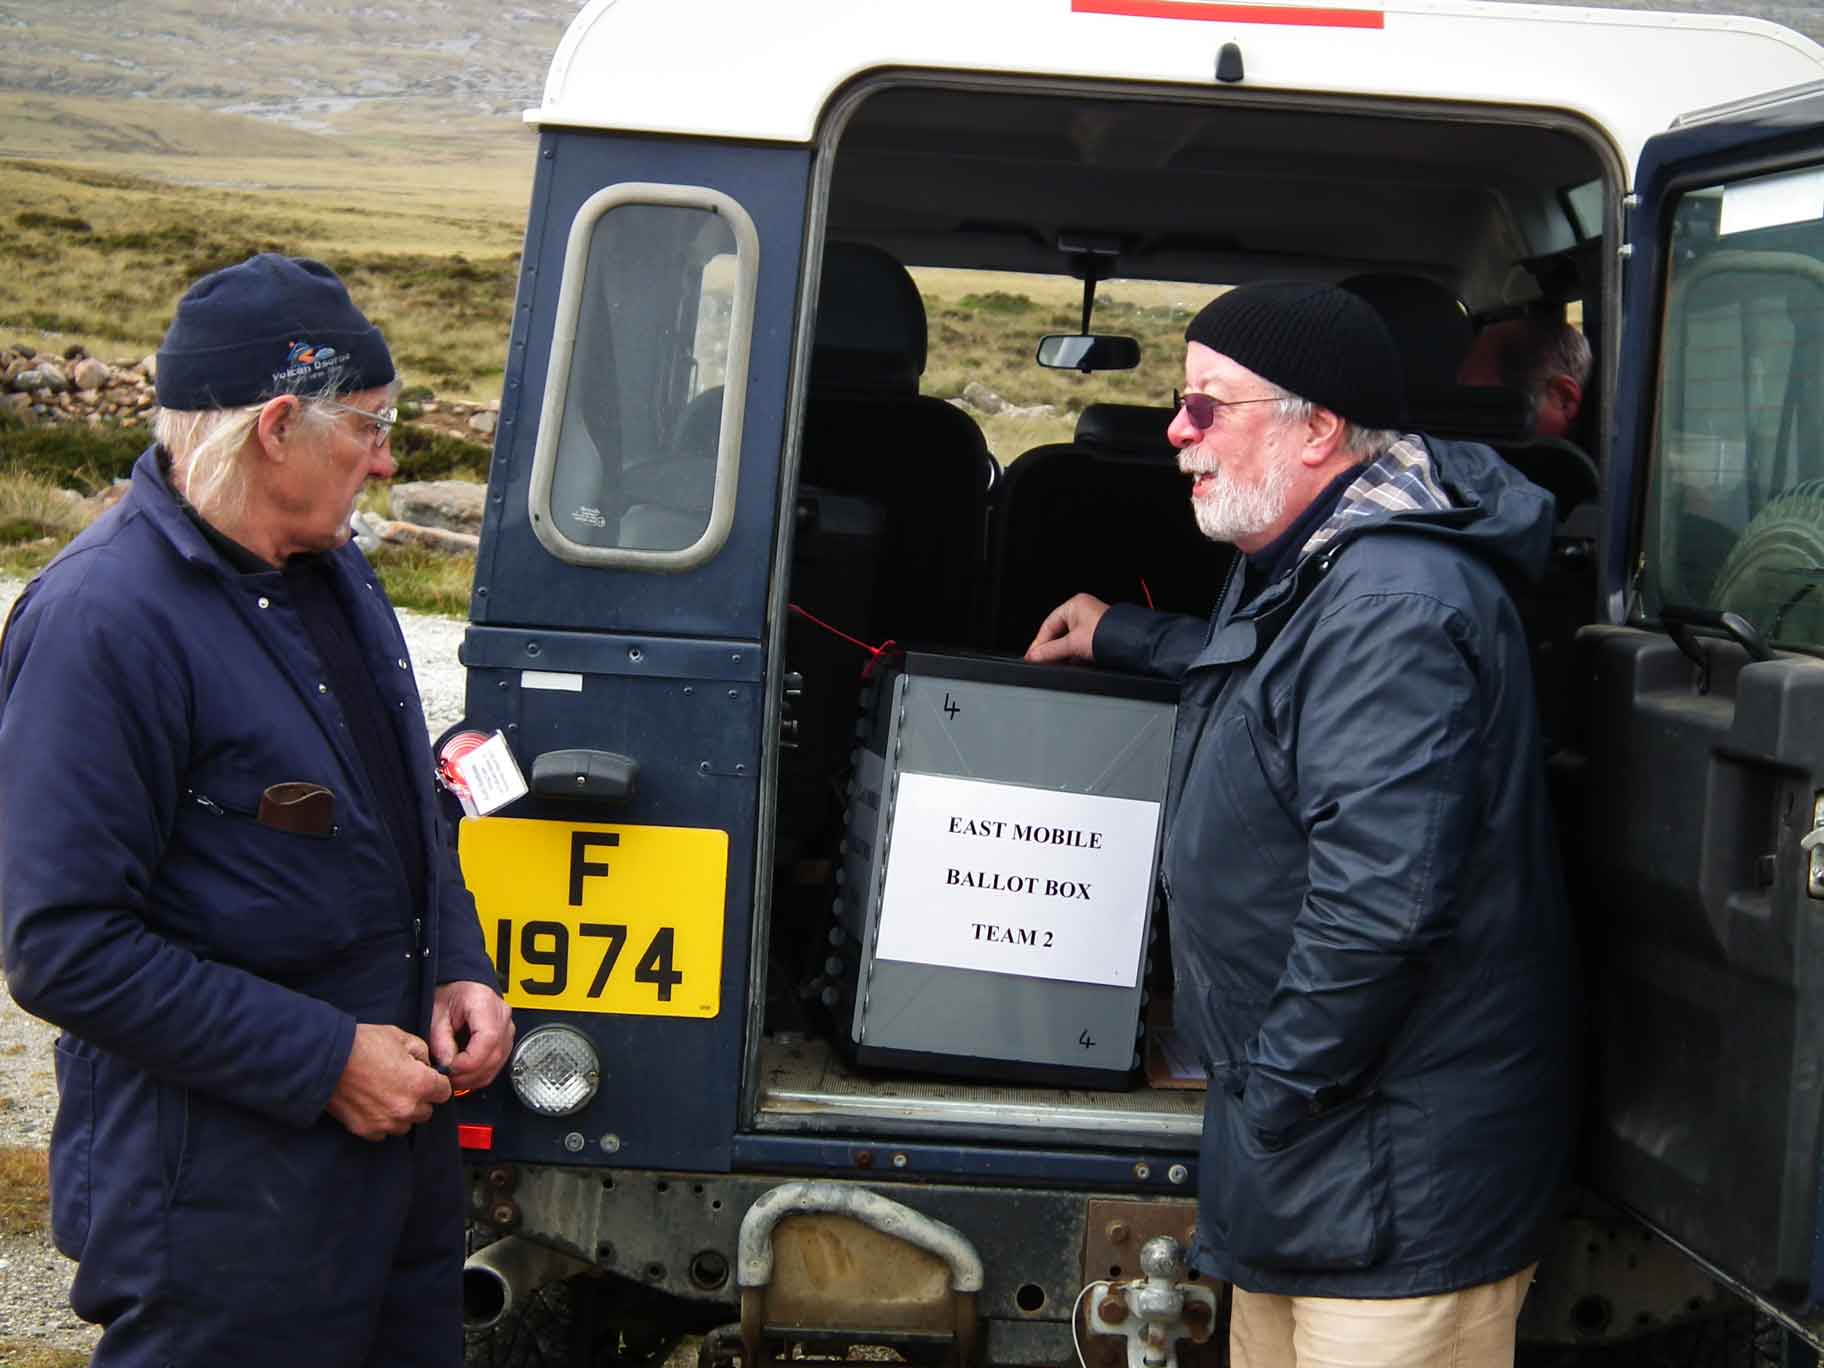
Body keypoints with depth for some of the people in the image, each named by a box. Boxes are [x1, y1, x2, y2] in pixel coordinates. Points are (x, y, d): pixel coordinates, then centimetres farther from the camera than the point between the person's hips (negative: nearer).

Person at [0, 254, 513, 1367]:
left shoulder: (330, 568, 8)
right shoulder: (102, 621, -20)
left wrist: (458, 971, 3)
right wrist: (324, 1061, -20)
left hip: (400, 1121, 9)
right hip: (225, 1183, -8)